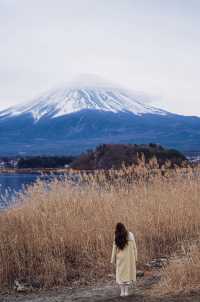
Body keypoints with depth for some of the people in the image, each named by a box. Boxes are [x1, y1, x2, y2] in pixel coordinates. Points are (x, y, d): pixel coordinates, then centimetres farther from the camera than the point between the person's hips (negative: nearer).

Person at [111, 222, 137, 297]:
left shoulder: (117, 238, -8)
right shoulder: (130, 235, -6)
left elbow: (114, 250, -3)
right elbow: (134, 247, -3)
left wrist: (113, 260, 5)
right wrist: (135, 257, 6)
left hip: (120, 258, -1)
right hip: (129, 257, 1)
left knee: (121, 274, 9)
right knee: (128, 273, 11)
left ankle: (122, 291, 7)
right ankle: (126, 291, 10)